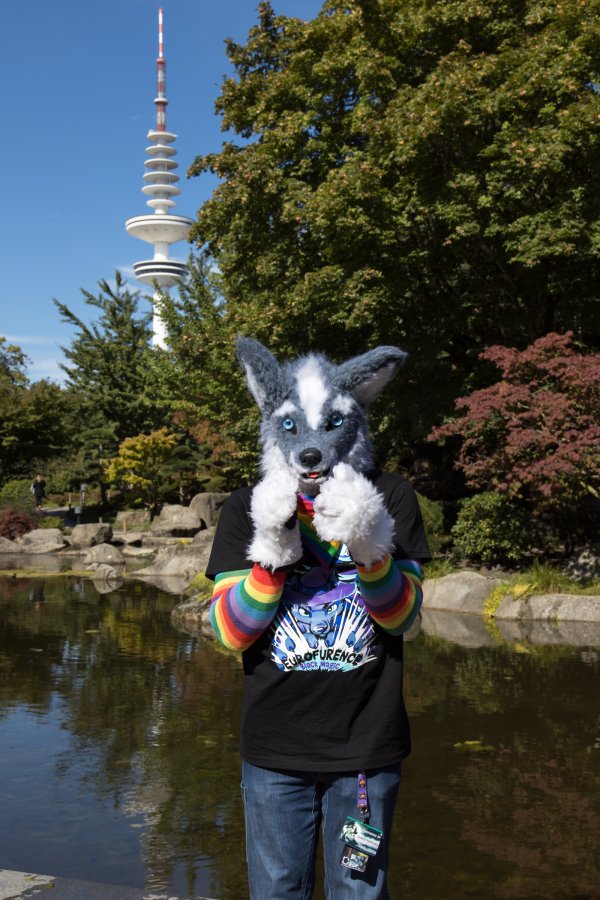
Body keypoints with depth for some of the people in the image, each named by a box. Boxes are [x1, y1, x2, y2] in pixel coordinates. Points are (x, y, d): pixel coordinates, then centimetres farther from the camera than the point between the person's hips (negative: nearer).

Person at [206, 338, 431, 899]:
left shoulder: (390, 499, -2)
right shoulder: (247, 509, -1)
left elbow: (402, 617, -6)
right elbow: (231, 632, -8)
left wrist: (368, 547, -24)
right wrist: (274, 551, -22)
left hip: (368, 748, 0)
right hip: (274, 750, 0)